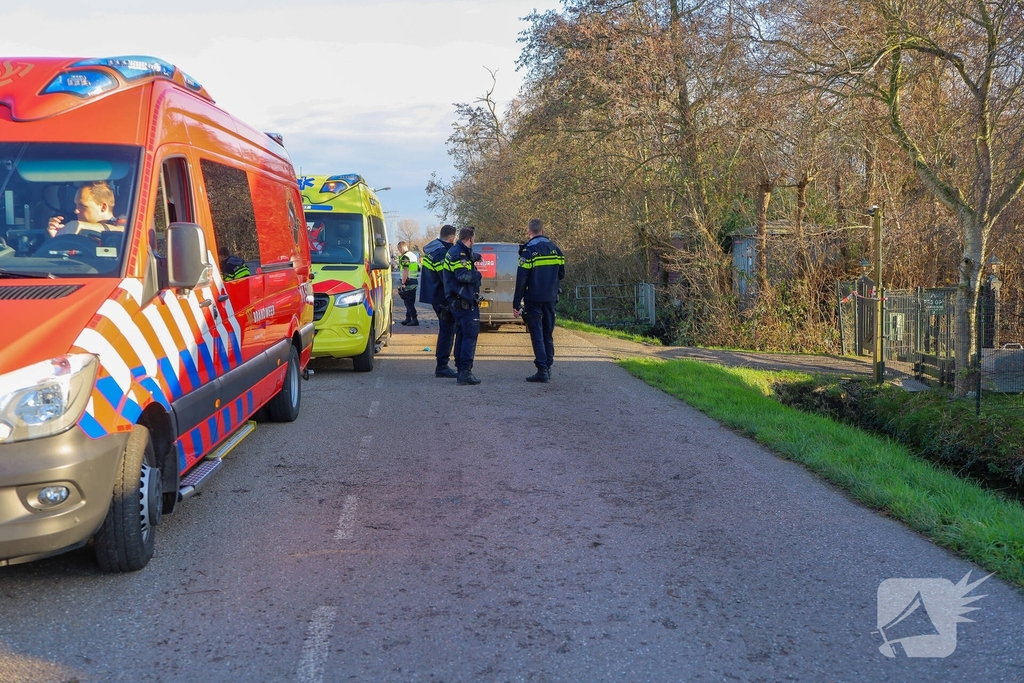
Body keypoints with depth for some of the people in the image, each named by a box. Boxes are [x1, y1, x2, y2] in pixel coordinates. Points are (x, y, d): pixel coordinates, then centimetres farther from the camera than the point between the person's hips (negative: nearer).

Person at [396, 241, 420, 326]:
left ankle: (415, 320, -9)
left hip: (409, 281, -10)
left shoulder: (405, 257, -14)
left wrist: (403, 283, -17)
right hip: (415, 280, 10)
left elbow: (405, 271, -20)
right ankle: (408, 318, 22)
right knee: (410, 301, 15)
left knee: (409, 302, -6)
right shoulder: (413, 255, 16)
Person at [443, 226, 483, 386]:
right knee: (470, 335, -11)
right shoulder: (460, 254, -16)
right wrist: (477, 275, -11)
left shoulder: (454, 251, 17)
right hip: (465, 301, -11)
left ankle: (460, 369, 22)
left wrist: (473, 258, 52)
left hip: (456, 300, 11)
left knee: (461, 335, 16)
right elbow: (462, 275, -26)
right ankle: (465, 372, -15)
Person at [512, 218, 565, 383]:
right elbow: (561, 274, 12)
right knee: (548, 333, 15)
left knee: (537, 334, -4)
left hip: (534, 299, -6)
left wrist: (516, 303, -13)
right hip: (550, 298, 6)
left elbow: (521, 278, -15)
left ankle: (542, 370, -9)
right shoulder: (555, 249, 8)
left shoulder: (528, 249, -11)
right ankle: (548, 367, 18)